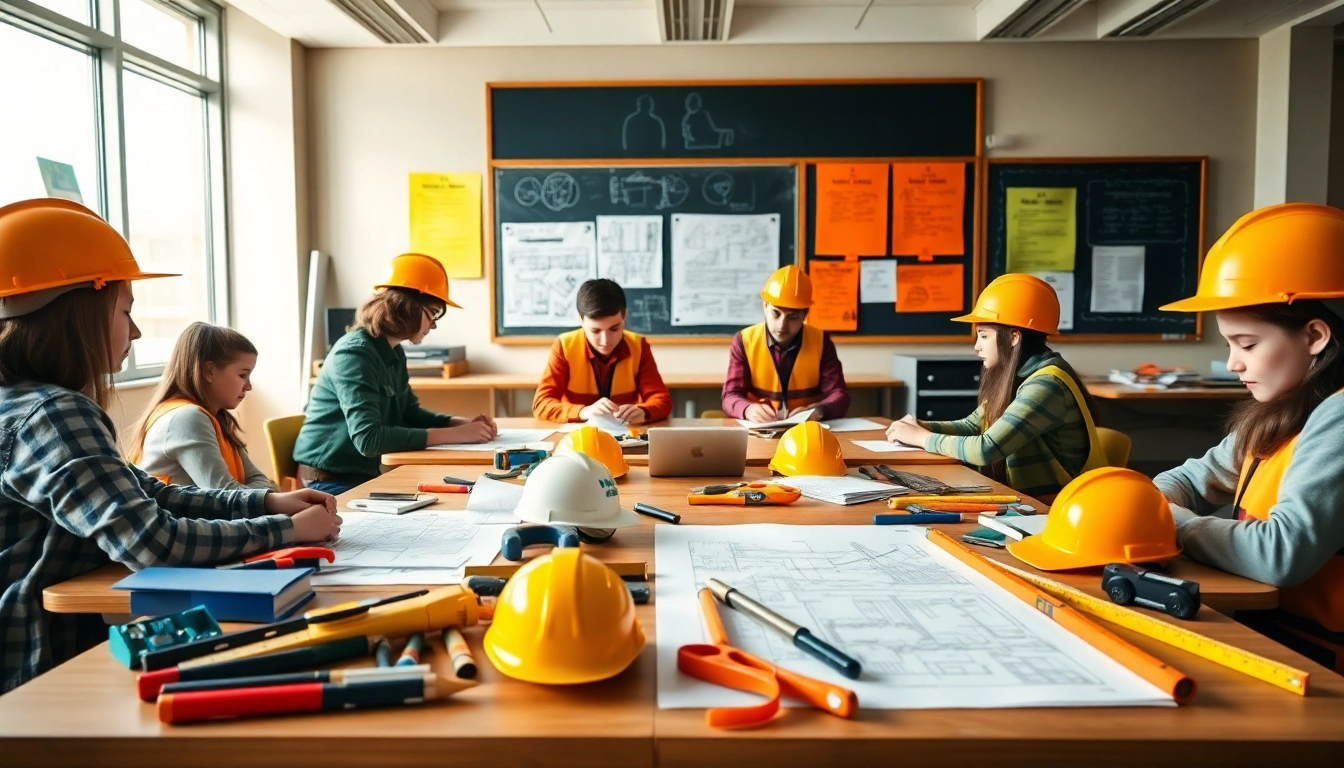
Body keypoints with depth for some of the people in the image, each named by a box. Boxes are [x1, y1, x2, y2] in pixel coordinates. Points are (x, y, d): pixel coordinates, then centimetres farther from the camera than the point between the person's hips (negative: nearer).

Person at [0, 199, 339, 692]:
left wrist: (267, 501, 2)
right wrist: (287, 529, -20)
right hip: (44, 676, -9)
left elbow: (152, 499, 12)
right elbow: (152, 540, -31)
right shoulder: (55, 415, -23)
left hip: (66, 643, 9)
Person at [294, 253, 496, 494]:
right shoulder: (354, 353, -21)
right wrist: (454, 434, -29)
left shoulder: (394, 353, 5)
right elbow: (369, 439, -31)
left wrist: (463, 423, -3)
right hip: (332, 481, -8)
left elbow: (410, 414, 16)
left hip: (366, 474, 8)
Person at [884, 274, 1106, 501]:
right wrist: (924, 426, -4)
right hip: (1025, 500, 7)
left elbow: (986, 450, -28)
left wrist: (921, 437, -14)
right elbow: (973, 425, 14)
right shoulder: (1016, 377, 6)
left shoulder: (1046, 384, -22)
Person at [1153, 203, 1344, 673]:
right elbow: (1197, 478, 19)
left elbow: (1282, 553, -30)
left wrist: (1169, 521, -14)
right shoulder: (1278, 412, 9)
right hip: (1257, 622, 8)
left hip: (1306, 651, -8)